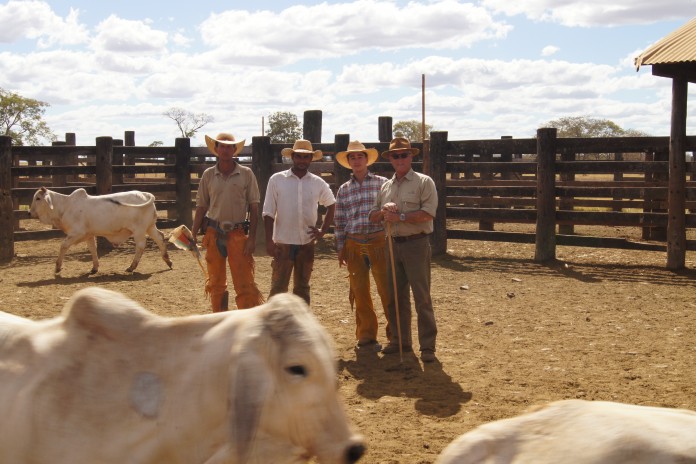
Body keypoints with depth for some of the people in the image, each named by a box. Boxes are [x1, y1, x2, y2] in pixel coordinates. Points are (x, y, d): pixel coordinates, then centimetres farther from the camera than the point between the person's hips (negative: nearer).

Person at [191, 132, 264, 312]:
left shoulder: (246, 174, -1)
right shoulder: (208, 175, 5)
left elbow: (253, 207, -1)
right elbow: (201, 206, 8)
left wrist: (252, 237, -8)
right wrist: (193, 234, 1)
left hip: (238, 234, -3)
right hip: (213, 234, 3)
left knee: (244, 282, -5)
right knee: (215, 283, 11)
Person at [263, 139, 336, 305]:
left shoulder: (318, 183, 4)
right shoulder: (277, 179, -3)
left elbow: (332, 205, 19)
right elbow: (268, 212, -3)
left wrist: (323, 230, 9)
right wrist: (269, 241, -10)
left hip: (307, 243, 3)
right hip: (283, 243, -3)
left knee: (302, 288, 12)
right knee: (278, 287, -3)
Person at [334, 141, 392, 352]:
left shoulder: (382, 183, 3)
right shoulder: (343, 190, 11)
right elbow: (339, 221, 12)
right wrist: (340, 249, 9)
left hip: (379, 243, -2)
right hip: (354, 246, 3)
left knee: (388, 290, -3)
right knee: (360, 293, 6)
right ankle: (366, 336, 17)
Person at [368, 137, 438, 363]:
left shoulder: (423, 182, -3)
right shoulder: (386, 186, 15)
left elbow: (428, 213, -15)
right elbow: (372, 216, 13)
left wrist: (400, 216, -17)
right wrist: (384, 211, -8)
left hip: (416, 244, -6)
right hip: (393, 244, 6)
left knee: (422, 297, -5)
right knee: (395, 295, 11)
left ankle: (428, 346, 0)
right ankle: (400, 340, 22)